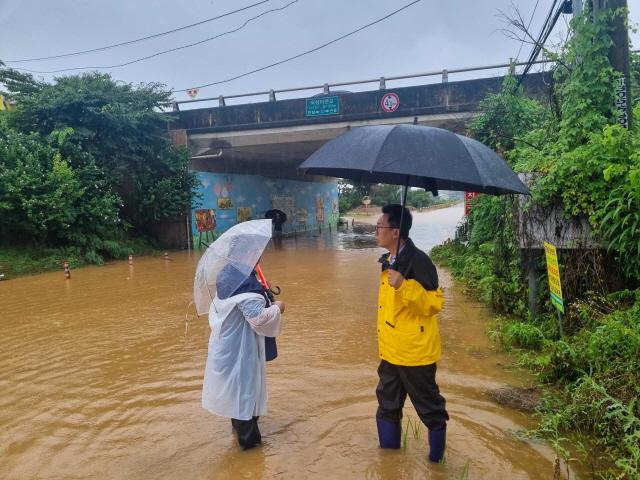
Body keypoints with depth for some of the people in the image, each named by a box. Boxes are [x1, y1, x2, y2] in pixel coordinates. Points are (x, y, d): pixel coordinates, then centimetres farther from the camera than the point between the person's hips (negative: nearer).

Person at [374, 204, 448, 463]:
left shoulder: (418, 261, -19)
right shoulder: (389, 261, 8)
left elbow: (434, 303, -22)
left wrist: (403, 286, -34)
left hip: (414, 350, -9)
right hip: (391, 350, 9)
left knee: (429, 407, 10)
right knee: (387, 407, 18)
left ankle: (437, 457, 29)